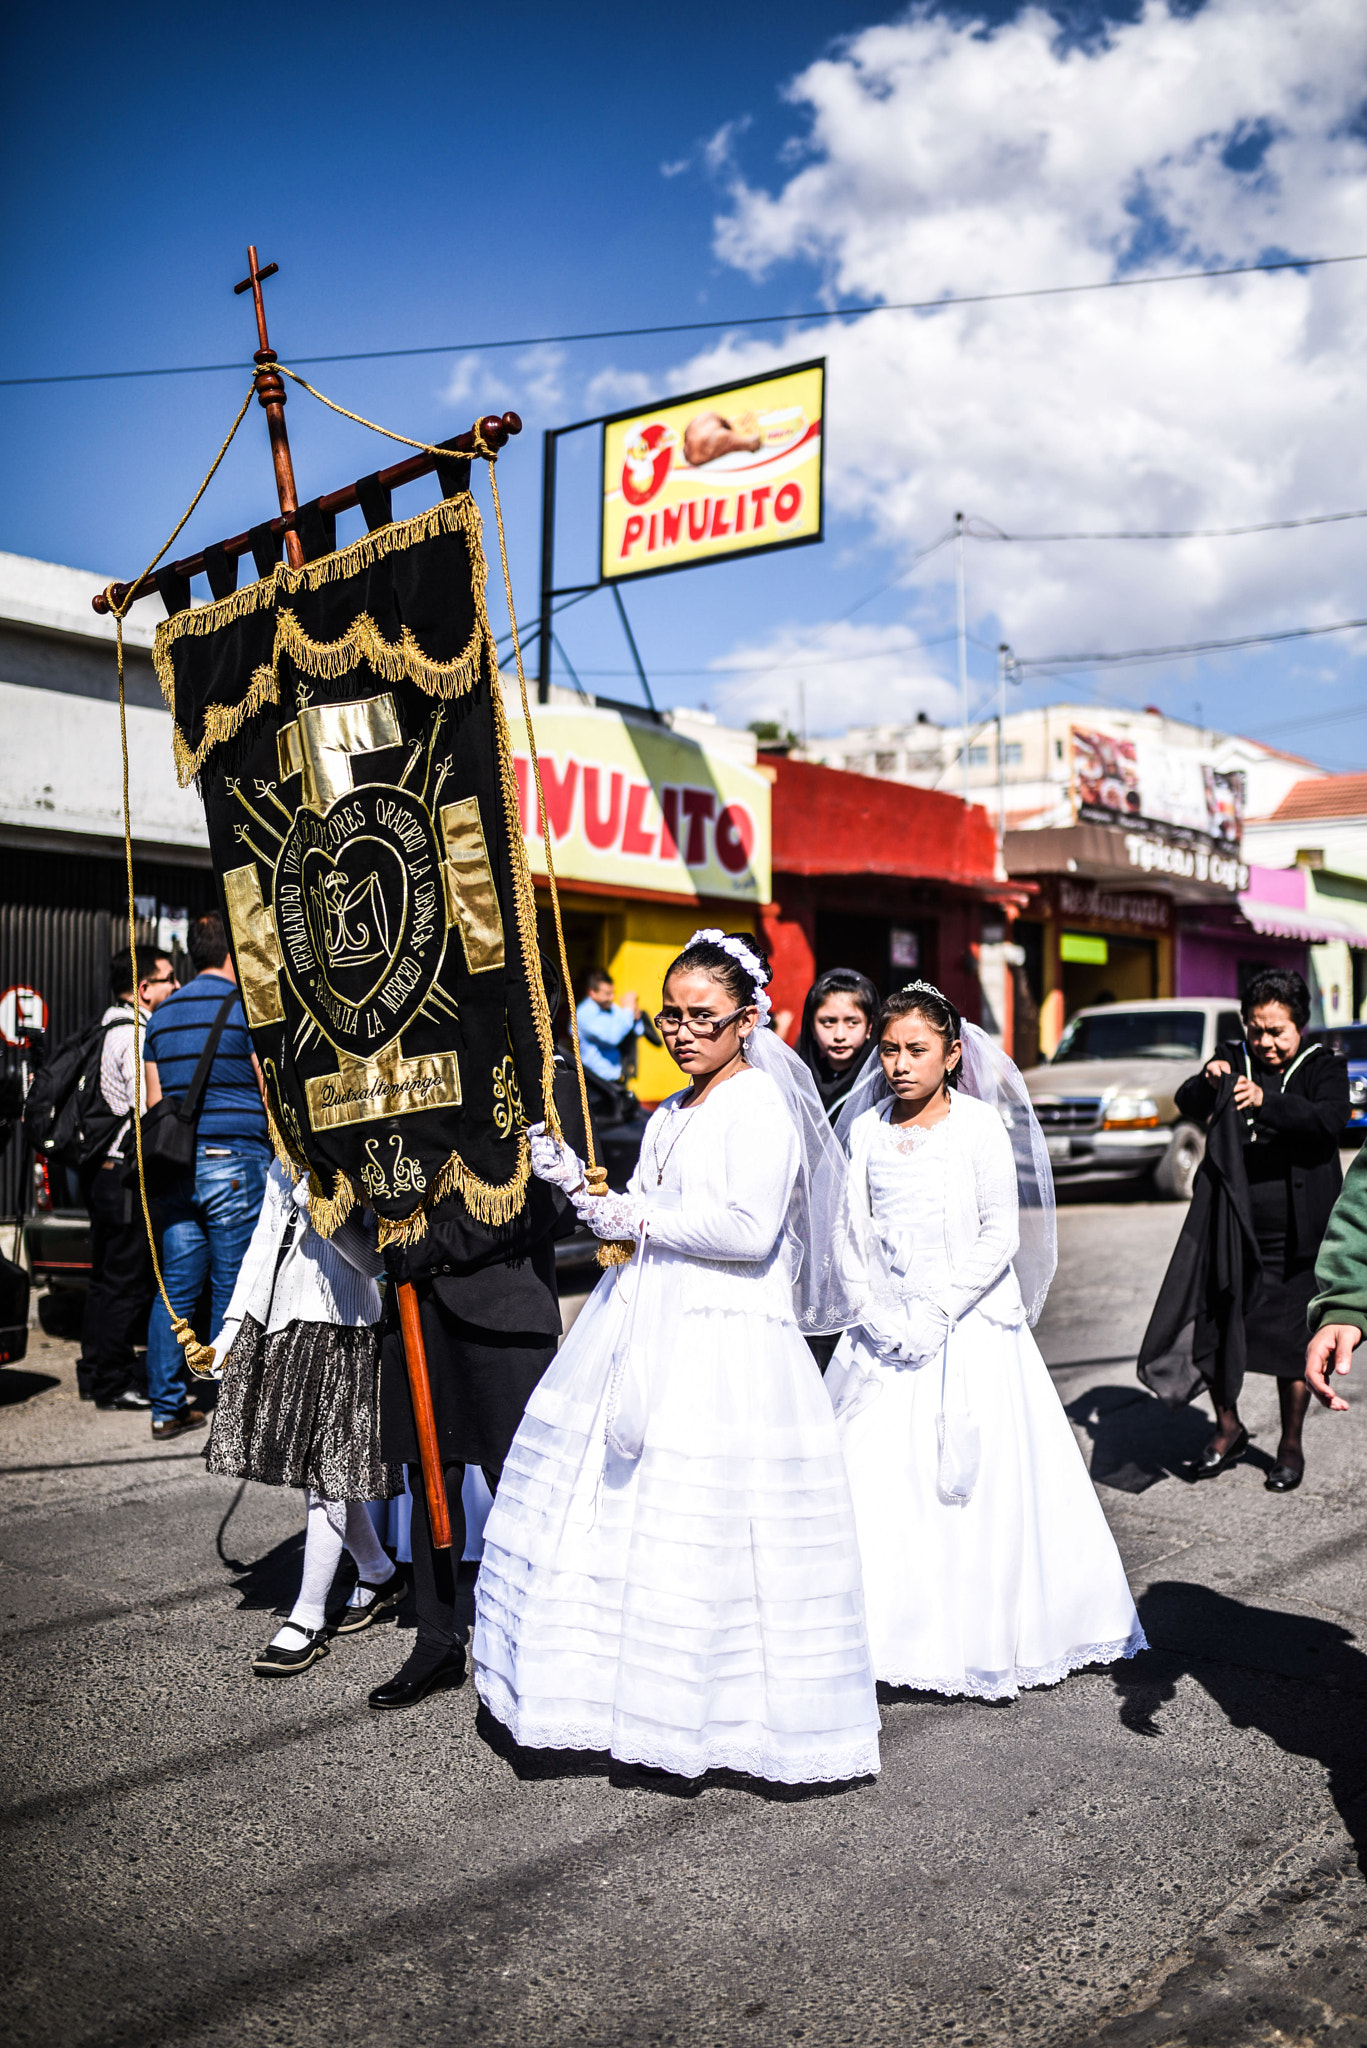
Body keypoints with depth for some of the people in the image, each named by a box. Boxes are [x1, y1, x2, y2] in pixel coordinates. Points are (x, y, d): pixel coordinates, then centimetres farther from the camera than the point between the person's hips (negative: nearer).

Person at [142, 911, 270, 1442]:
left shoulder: (163, 1014, 16)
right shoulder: (245, 1006, -5)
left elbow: (155, 1099, 18)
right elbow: (272, 1095, -8)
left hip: (177, 1167, 6)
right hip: (235, 1160, -6)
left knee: (176, 1287, 8)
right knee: (233, 1290, -1)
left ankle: (167, 1407, 12)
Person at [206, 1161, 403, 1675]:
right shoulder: (284, 1166, 12)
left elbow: (371, 1261, -17)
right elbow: (261, 1247, 18)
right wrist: (232, 1325, 16)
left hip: (337, 1330, -7)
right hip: (273, 1324, 7)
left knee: (326, 1475, -3)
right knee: (322, 1472, 13)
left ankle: (309, 1618, 6)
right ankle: (379, 1575, 32)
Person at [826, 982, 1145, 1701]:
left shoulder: (980, 1124, -6)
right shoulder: (867, 1128, 4)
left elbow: (1001, 1237, -8)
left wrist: (937, 1310, -14)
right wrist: (880, 1311, -9)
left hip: (970, 1323, -3)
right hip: (890, 1325, 3)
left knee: (976, 1480, -1)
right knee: (875, 1484, 3)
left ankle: (990, 1642, 13)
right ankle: (884, 1632, 16)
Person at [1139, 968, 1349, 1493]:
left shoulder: (1322, 1068, 0)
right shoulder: (1232, 1060, 7)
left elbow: (1331, 1117, -19)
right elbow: (1186, 1105, -2)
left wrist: (1266, 1101, -34)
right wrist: (1207, 1083, -25)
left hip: (1294, 1237, -2)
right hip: (1229, 1227, 3)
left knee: (1291, 1340, 4)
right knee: (1213, 1326, 4)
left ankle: (1291, 1445, 20)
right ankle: (1228, 1429, 24)